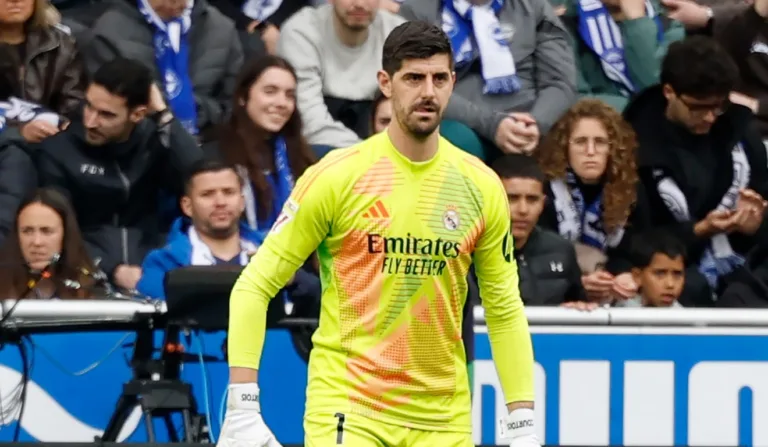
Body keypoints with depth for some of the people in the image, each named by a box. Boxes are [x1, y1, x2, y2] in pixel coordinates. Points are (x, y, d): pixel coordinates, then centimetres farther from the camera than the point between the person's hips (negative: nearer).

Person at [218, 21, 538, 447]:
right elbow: (253, 286, -4)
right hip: (346, 408, -4)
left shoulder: (481, 186, 4)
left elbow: (505, 310, 13)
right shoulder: (336, 177, -6)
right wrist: (242, 410, -13)